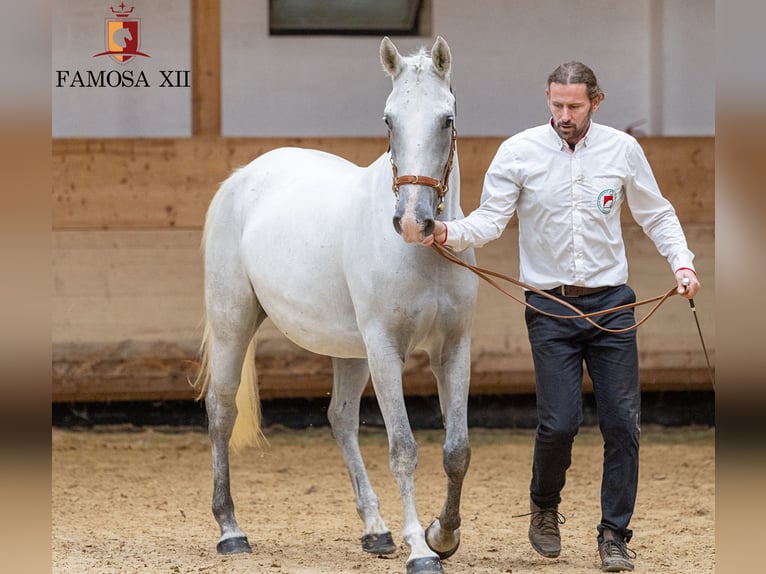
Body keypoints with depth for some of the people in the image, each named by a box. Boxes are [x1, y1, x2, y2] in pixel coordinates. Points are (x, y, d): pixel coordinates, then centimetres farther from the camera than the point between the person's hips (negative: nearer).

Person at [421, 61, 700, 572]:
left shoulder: (623, 149, 1)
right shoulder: (519, 152, -4)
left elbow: (656, 214, 11)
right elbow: (491, 220, -5)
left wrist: (682, 263, -2)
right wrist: (449, 233, -24)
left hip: (611, 304, 2)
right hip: (551, 308, -2)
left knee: (623, 423, -2)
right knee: (560, 422, -10)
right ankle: (545, 507, 20)